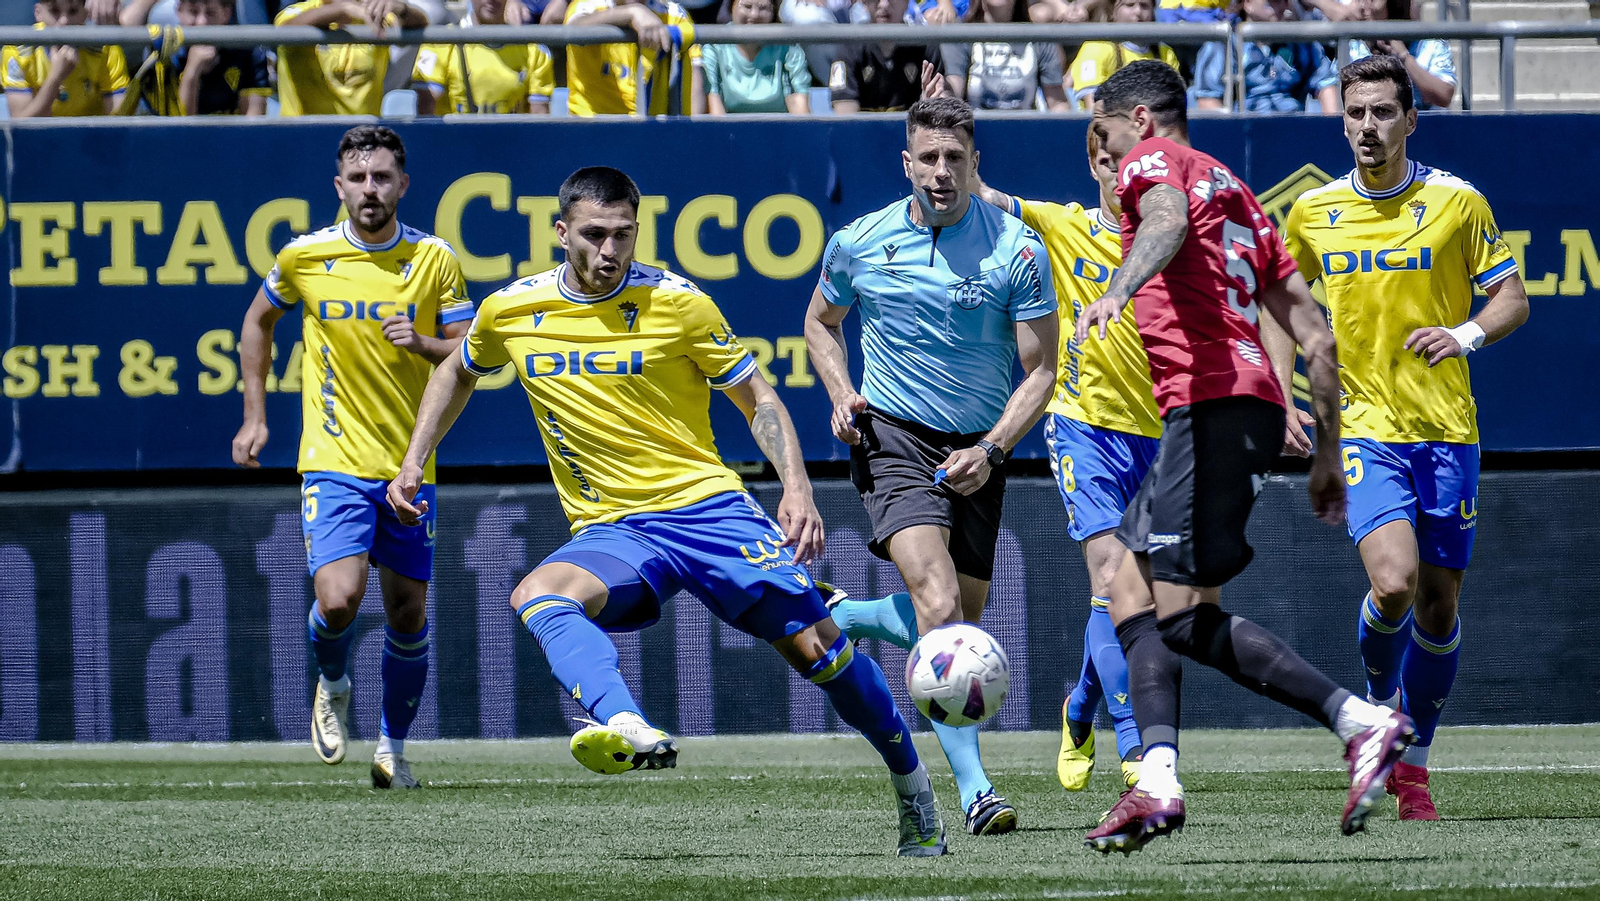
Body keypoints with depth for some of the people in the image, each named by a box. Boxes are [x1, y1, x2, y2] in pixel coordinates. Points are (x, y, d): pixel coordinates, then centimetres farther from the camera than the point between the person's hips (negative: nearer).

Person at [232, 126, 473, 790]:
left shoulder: (435, 260, -2)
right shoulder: (305, 257, -2)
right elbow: (258, 321, 17)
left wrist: (423, 343, -20)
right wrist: (254, 414, 12)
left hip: (410, 465, 1)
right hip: (334, 461, -1)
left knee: (407, 613, 5)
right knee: (339, 600, -19)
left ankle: (392, 747, 25)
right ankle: (332, 686, 15)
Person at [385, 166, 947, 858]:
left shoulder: (677, 303, -5)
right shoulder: (511, 311, 3)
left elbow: (758, 399, 3)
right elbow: (458, 373, 25)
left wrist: (796, 488, -11)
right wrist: (414, 462, 18)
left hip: (707, 507, -2)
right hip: (610, 532, 2)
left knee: (813, 644, -9)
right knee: (538, 595, -32)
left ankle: (914, 792, 14)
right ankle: (631, 733, -57)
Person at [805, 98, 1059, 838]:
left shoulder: (1015, 250, -8)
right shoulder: (859, 244, -3)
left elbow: (1040, 370, -4)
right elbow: (821, 321, 17)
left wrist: (991, 451, -17)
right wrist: (843, 396, -1)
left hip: (977, 450, 2)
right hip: (894, 438, -2)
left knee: (959, 623, 6)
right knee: (940, 604, -22)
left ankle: (841, 619, 36)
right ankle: (974, 789, -23)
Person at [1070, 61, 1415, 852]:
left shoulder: (1153, 159, 4)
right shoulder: (1236, 196, 28)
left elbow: (1170, 220, -23)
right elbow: (1315, 338, 24)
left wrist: (1118, 290, -41)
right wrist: (1327, 454, 26)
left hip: (1210, 406, -9)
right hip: (1255, 406, 9)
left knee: (1186, 618, -11)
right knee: (1131, 588, 10)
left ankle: (1363, 722, -16)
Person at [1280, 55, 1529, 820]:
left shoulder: (1457, 203, -1)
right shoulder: (1314, 212, 4)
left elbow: (1512, 299, 2)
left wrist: (1467, 334, -17)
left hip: (1446, 430, 0)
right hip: (1364, 430, 0)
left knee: (1438, 601, 3)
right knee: (1393, 583, -20)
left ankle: (1412, 765, 20)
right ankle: (1377, 707, 10)